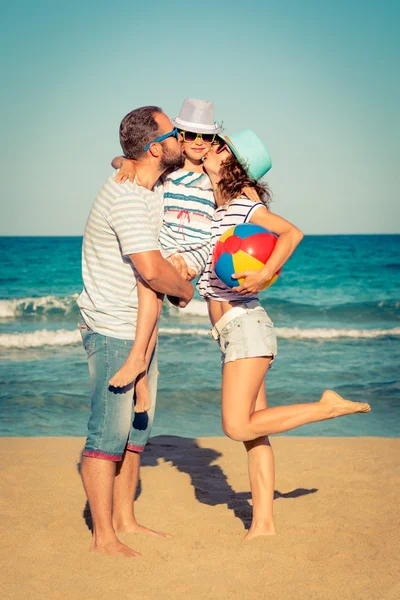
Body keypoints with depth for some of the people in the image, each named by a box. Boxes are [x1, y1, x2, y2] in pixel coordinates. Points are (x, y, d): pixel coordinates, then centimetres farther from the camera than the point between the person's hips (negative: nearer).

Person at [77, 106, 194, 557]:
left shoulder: (150, 189, 9)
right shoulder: (126, 196, -21)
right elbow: (151, 269, -30)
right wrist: (186, 290, -10)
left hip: (140, 330, 10)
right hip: (112, 331, -10)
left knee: (136, 428, 14)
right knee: (108, 432, -5)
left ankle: (124, 520, 25)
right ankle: (103, 537, 3)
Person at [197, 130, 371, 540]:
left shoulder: (243, 206, -8)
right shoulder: (210, 207, 16)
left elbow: (292, 233, -20)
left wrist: (265, 275, -32)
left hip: (245, 324, -8)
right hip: (232, 333, 8)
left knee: (239, 427, -15)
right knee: (252, 433, 6)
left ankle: (328, 406, -2)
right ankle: (263, 523, 10)